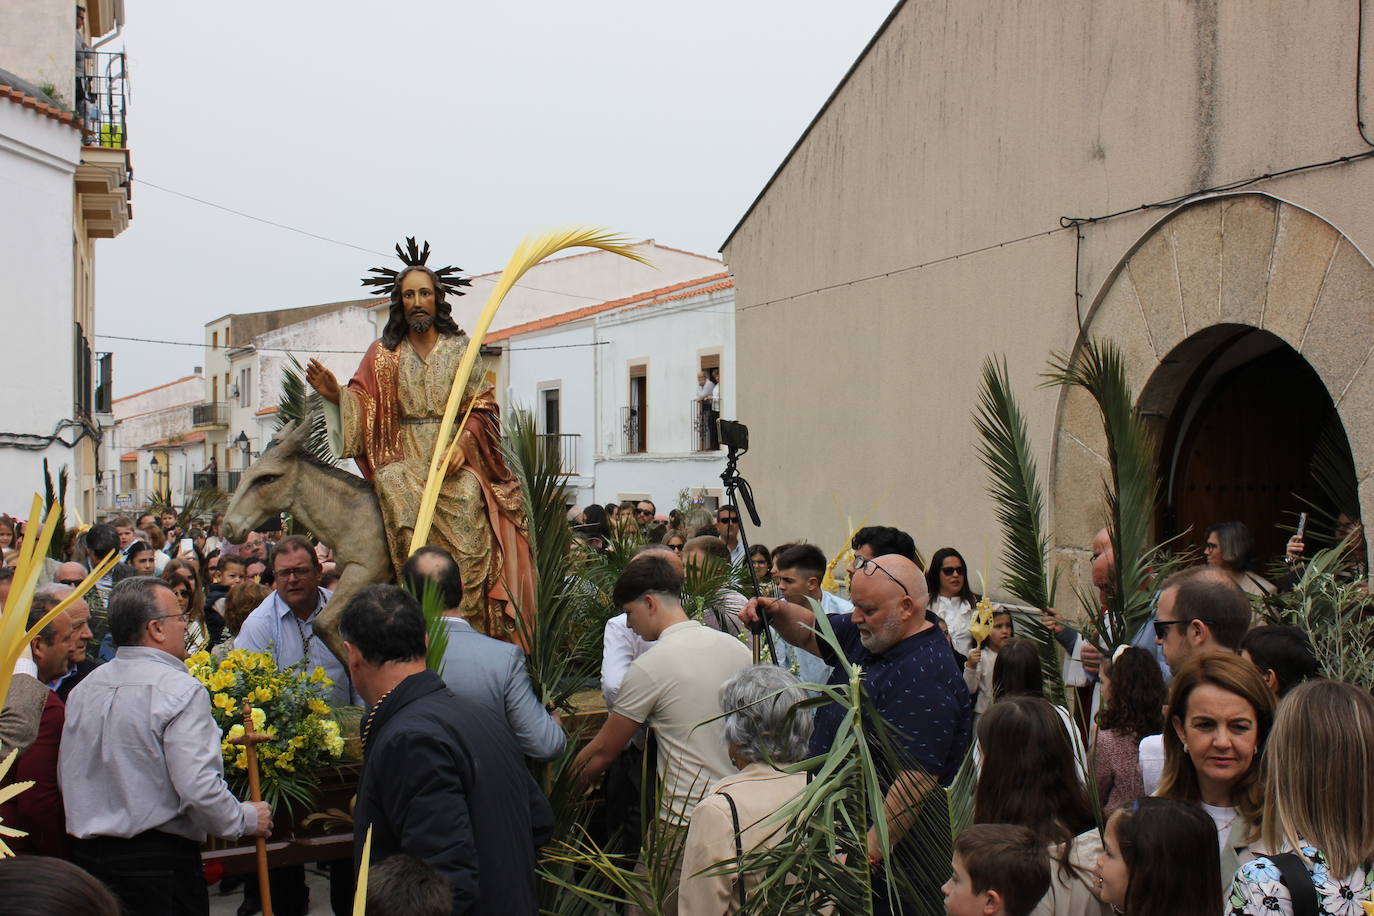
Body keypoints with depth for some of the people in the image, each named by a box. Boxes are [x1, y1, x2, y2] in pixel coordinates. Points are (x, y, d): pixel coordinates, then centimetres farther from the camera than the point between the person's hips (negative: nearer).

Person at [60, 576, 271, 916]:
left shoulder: (82, 689, 6)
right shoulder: (180, 690, -17)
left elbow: (66, 777, 14)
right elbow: (199, 788, -23)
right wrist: (247, 818, -7)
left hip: (85, 855, 8)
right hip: (160, 860, -7)